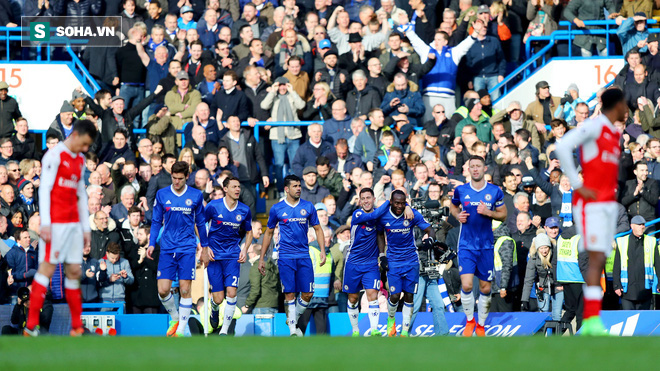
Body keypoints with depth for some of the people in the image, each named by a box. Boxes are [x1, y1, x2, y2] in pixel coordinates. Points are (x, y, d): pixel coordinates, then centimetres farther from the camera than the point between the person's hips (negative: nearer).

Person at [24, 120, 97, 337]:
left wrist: (86, 228, 19)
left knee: (74, 271, 5)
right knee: (47, 268, -9)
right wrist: (45, 223, -17)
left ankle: (77, 327, 7)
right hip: (55, 222, -7)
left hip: (74, 224, 7)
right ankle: (31, 326, -9)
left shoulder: (80, 160, 18)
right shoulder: (55, 155, -6)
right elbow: (44, 189, -11)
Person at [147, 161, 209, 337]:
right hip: (167, 249, 1)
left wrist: (205, 245, 16)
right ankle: (175, 318, 20)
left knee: (185, 290, -6)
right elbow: (156, 221, 11)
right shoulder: (162, 195, 4)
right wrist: (152, 244, 1)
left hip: (187, 249, -1)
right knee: (163, 290, -6)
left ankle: (181, 330, 1)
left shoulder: (196, 195, 3)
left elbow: (201, 222, 13)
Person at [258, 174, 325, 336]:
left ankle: (293, 319, 21)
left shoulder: (308, 207, 6)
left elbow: (318, 229, 13)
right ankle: (292, 329, -2)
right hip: (285, 257, -2)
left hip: (304, 256, 2)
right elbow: (269, 232, 12)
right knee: (289, 293, -8)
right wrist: (262, 258, 10)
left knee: (308, 294, -2)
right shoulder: (277, 209, 3)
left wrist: (322, 251, 0)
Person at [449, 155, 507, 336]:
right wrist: (458, 215, -2)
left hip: (486, 245, 1)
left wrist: (489, 212, -13)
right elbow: (453, 206, 19)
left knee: (485, 288, 5)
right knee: (466, 285, -15)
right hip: (466, 245, -1)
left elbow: (503, 215, 7)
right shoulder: (460, 190, 0)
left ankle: (481, 325, 23)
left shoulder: (495, 191, -1)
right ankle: (469, 320, 8)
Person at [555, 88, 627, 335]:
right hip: (591, 203, -8)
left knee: (599, 263, 3)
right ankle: (593, 319, -21)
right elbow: (562, 147, -20)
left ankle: (589, 323, 3)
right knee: (596, 259, -16)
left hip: (608, 205, 8)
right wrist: (578, 186, -18)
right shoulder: (594, 126, -8)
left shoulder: (614, 134, 19)